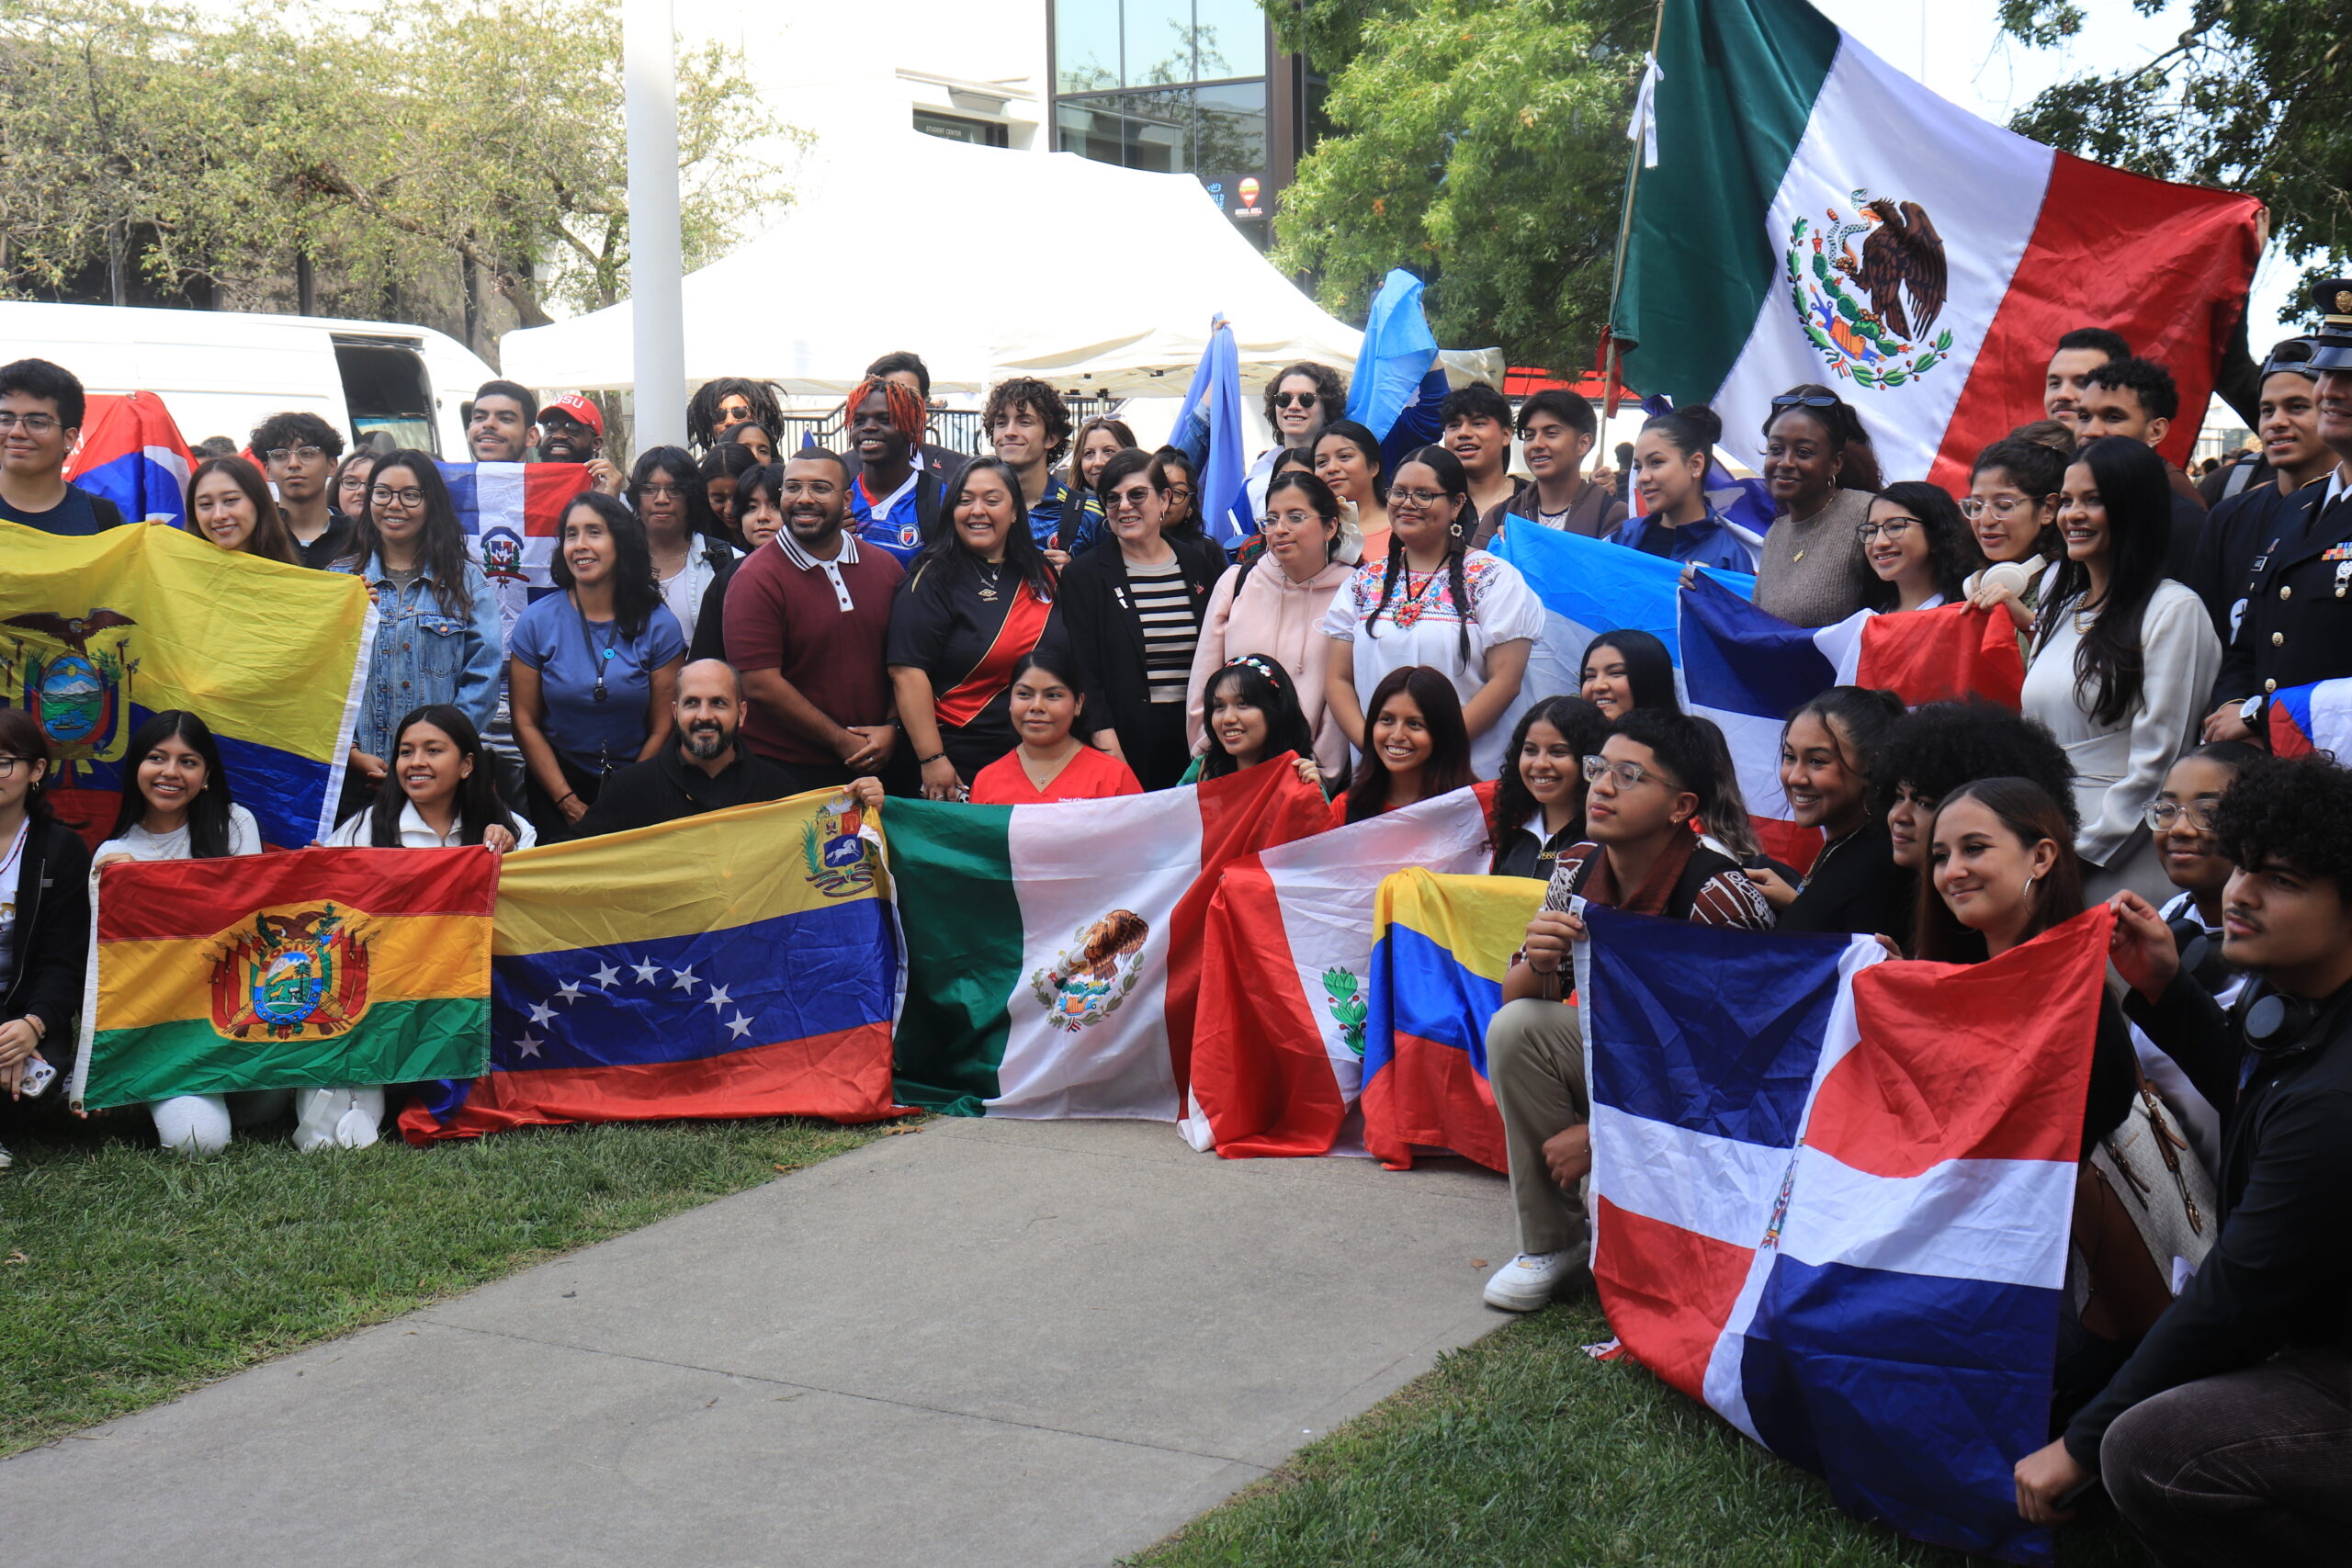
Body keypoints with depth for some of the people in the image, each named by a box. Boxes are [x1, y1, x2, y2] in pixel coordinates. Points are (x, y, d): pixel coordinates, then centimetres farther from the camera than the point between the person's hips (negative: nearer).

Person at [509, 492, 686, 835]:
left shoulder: (658, 626, -2)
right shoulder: (536, 621, -1)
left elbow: (662, 729, -1)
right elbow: (525, 723, -1)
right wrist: (569, 804, -8)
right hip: (556, 789, 0)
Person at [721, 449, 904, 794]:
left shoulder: (885, 568, 6)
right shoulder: (757, 580, -10)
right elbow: (760, 686, -15)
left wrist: (892, 728, -7)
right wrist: (841, 742, -13)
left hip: (874, 767, 4)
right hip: (782, 771, -4)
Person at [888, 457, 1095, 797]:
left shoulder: (1044, 576, 11)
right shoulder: (933, 580, -6)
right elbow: (907, 672, -14)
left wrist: (1102, 731, 8)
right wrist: (932, 760, -19)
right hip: (962, 765, -5)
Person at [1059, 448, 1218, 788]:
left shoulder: (1200, 568, 10)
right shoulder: (1084, 575, 2)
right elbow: (1082, 674, -3)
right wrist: (1108, 748, -13)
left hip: (1195, 739, 3)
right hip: (1128, 744, -3)